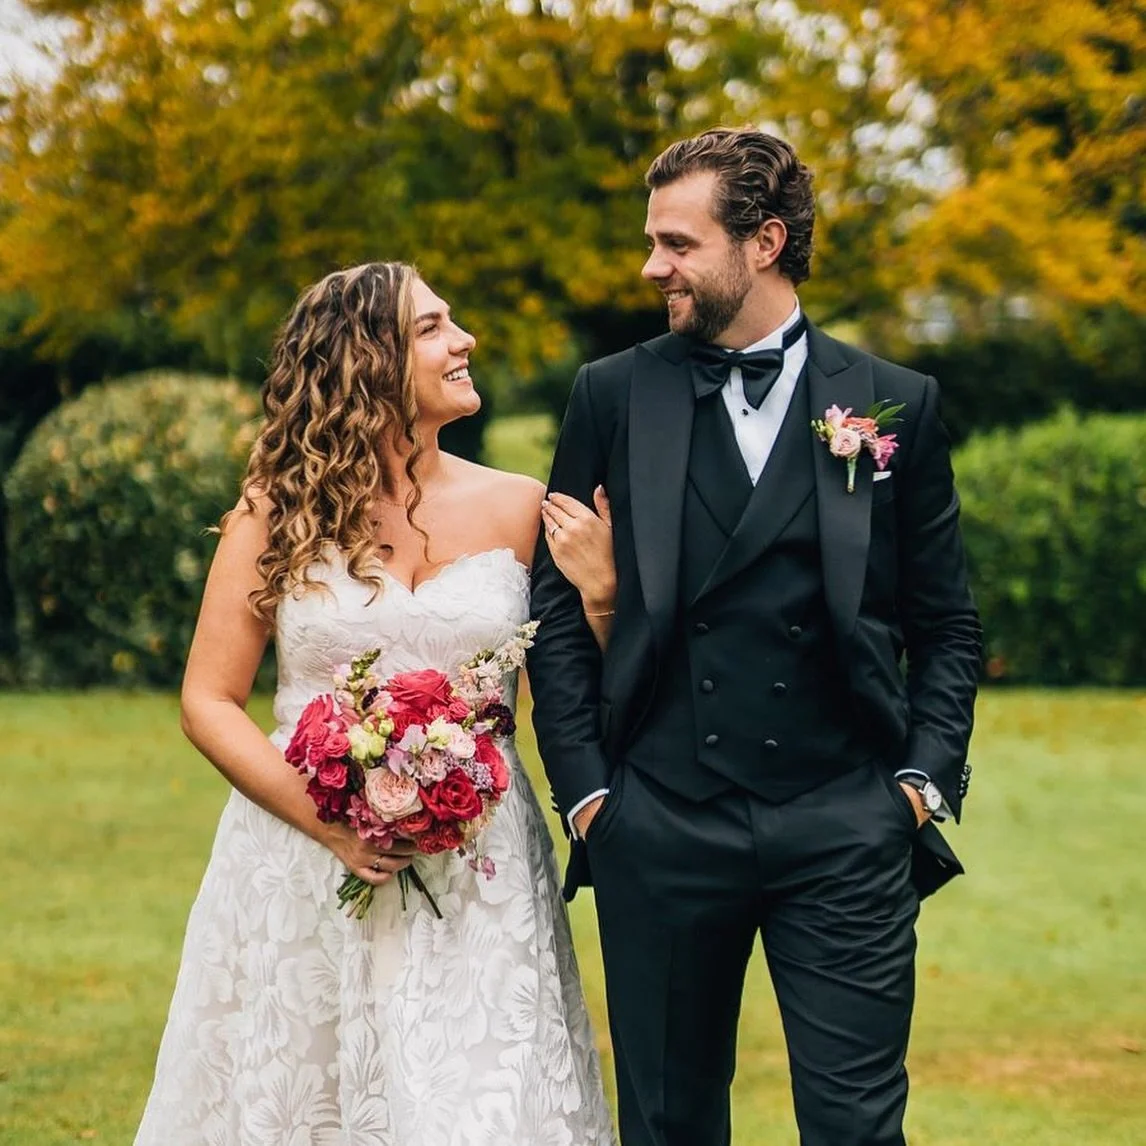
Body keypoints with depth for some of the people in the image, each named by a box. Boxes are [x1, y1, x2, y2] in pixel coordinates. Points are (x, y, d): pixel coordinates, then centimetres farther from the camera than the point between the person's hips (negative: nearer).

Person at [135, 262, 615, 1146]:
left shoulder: (516, 509, 4)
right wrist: (327, 822, -12)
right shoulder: (279, 511, 1)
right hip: (305, 873, 0)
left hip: (476, 879, 1)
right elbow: (209, 702, 1)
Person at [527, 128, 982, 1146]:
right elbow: (559, 609, 7)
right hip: (660, 825, 1)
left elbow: (947, 625, 9)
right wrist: (582, 787, 0)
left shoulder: (896, 404, 5)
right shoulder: (614, 396, 6)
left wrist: (925, 779, -3)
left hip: (845, 828, -1)